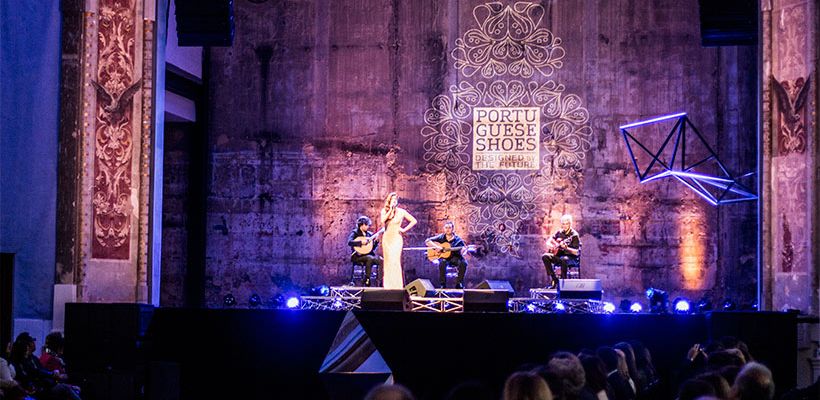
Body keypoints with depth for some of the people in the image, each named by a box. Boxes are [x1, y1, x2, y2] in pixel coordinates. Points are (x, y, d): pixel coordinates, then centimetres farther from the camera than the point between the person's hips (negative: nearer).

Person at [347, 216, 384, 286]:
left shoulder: (369, 234, 16)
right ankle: (367, 280, -27)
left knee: (381, 260, -21)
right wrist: (361, 242, -26)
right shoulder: (355, 233, 0)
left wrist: (376, 241, -2)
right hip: (358, 256, -6)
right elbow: (349, 242, -19)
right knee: (370, 258, -36)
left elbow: (373, 248, 16)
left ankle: (381, 281, -22)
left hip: (369, 254, 6)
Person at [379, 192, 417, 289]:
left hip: (397, 238, -3)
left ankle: (398, 285, -11)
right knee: (388, 261, 2)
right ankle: (388, 285, 6)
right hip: (387, 238, 3)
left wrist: (405, 229, -2)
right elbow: (383, 220, -14)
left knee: (395, 261, -12)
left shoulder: (401, 212, 1)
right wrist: (390, 210, -14)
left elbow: (414, 221, 5)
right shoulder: (384, 211, 6)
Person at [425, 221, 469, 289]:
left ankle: (459, 283, -17)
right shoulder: (441, 238, 3)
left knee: (463, 263, -30)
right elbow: (427, 241, 0)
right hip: (444, 257, 0)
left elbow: (462, 251, -4)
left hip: (454, 258, 1)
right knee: (442, 263, -36)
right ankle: (442, 284, -24)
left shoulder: (457, 239, 1)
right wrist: (436, 247, -16)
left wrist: (463, 250, -29)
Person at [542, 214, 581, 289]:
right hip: (558, 255, 6)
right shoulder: (559, 233, 8)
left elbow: (576, 252, -15)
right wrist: (550, 245, -5)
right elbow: (548, 241, 19)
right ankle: (554, 279, -14)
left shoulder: (574, 235, -9)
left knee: (564, 260, -41)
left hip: (571, 258, -6)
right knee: (545, 256, -20)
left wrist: (566, 248, -29)